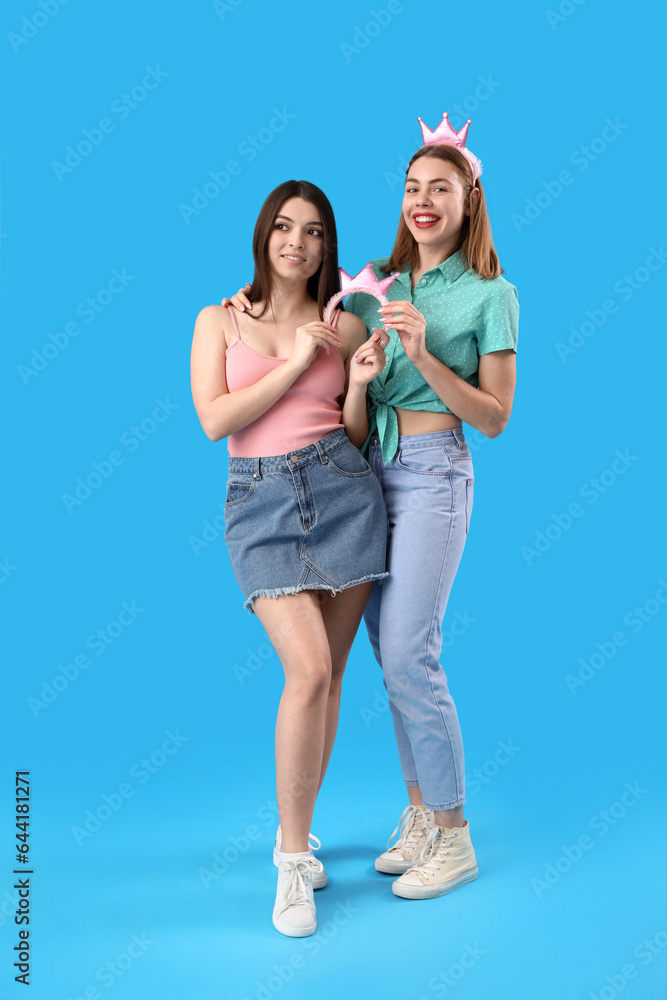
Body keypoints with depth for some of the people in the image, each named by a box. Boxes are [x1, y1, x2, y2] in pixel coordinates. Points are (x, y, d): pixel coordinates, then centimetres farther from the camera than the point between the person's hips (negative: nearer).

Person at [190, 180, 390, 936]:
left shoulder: (344, 325, 11)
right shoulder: (220, 321, 8)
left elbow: (354, 435, 12)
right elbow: (215, 419, -6)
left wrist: (361, 383, -7)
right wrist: (296, 362, -6)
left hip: (342, 490, 3)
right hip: (261, 501, -2)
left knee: (327, 676, 5)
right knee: (308, 671, -15)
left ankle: (295, 831, 25)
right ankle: (293, 861, 2)